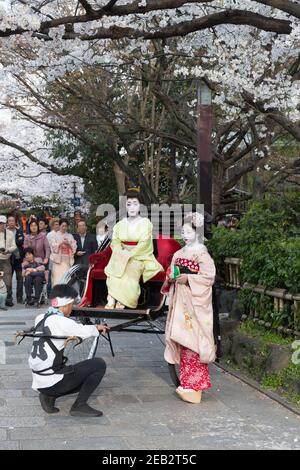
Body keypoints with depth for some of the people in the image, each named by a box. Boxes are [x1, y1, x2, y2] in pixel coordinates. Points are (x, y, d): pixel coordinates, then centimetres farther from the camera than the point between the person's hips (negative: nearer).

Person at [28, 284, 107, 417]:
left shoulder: (41, 318, 9)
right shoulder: (59, 321, -15)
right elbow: (85, 331, -12)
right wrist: (97, 328, 8)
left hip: (38, 382, 9)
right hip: (52, 382, -9)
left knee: (86, 376, 27)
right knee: (99, 364, -2)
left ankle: (49, 396, 11)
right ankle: (79, 405, -2)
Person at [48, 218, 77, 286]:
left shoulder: (70, 236, 15)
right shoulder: (55, 235, 8)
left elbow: (74, 247, 7)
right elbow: (53, 246, -3)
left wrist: (69, 244, -10)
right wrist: (61, 243, -15)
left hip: (67, 260, 2)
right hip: (58, 259, -2)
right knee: (57, 277, -9)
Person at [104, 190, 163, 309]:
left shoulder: (145, 223, 0)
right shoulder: (121, 224, 12)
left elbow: (143, 243, -11)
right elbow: (115, 241, 4)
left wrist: (130, 254, -22)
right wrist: (121, 251, -17)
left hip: (140, 256, -3)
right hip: (123, 254, 3)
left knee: (130, 267, -34)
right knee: (115, 265, -29)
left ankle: (121, 300, -32)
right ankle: (111, 299, -35)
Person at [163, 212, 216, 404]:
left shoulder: (202, 253, -6)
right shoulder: (179, 254, 15)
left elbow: (210, 277, -11)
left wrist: (188, 278, -17)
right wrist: (171, 278, 1)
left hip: (195, 302, -7)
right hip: (179, 300, 7)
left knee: (192, 340, -9)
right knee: (182, 339, 7)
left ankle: (194, 385, -4)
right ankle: (187, 383, 15)